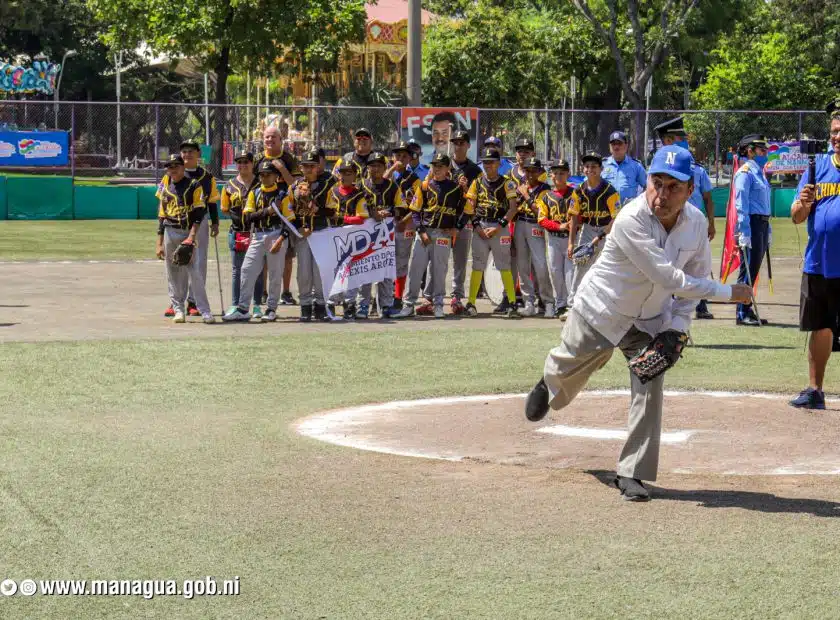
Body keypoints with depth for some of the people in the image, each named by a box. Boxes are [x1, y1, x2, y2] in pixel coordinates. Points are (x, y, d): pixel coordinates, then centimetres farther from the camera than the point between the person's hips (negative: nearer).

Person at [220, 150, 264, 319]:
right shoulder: (230, 186, 8)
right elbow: (225, 209, 14)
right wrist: (238, 216, 1)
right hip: (236, 233, 1)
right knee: (236, 270, 5)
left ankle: (257, 306, 9)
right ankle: (235, 305, 11)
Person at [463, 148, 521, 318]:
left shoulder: (506, 183, 1)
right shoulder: (477, 182, 11)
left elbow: (513, 207, -5)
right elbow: (470, 207, 11)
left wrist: (499, 226, -13)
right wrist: (477, 226, -4)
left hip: (500, 227, -3)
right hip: (480, 228, 3)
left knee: (504, 266, -6)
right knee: (477, 266, 2)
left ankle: (512, 303, -5)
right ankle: (471, 303, 4)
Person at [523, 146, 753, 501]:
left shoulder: (696, 223, -15)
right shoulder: (631, 221, -34)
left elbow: (694, 277, 0)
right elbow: (668, 278, -37)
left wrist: (677, 326, -12)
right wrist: (728, 293, -31)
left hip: (650, 321, 3)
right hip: (600, 313, -3)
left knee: (649, 392, -10)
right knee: (567, 376, 17)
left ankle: (631, 474, 2)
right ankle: (548, 382, 56)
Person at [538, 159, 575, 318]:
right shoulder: (547, 197, 10)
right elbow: (542, 219, 4)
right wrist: (559, 226, -10)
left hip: (571, 238, -4)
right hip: (553, 238, 4)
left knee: (571, 271, -8)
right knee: (555, 272, 6)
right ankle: (560, 304, 15)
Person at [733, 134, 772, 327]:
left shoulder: (759, 172, 18)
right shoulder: (745, 172, -9)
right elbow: (741, 204, -14)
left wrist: (768, 231, 21)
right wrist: (744, 233, -19)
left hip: (762, 224, 9)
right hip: (751, 224, -9)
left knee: (754, 269, 11)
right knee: (748, 268, -7)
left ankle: (747, 310, 18)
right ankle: (742, 314, -4)